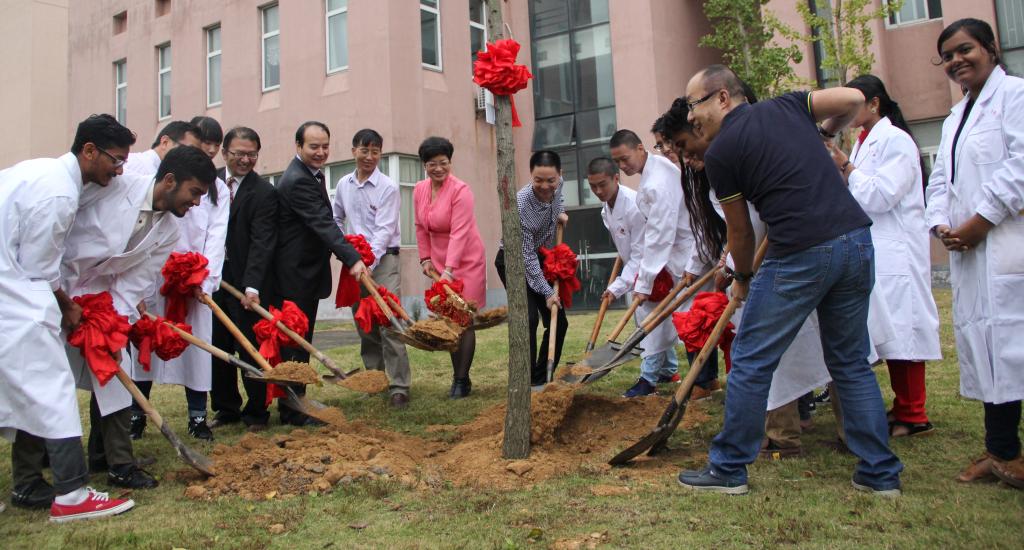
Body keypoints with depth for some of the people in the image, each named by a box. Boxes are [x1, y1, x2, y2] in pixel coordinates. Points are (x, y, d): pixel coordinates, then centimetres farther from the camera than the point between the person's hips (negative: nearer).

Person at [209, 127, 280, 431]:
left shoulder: (264, 192, -10)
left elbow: (262, 243, -17)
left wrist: (252, 286, -26)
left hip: (247, 283, -5)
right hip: (212, 277, 5)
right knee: (218, 346, 11)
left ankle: (256, 412, 15)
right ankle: (226, 408, 25)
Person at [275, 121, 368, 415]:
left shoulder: (312, 175, 13)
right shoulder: (298, 180, -20)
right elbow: (323, 223, -31)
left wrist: (349, 252, 7)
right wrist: (352, 259, -40)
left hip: (306, 271, 10)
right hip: (297, 274, -10)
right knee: (296, 342, -2)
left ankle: (295, 405, 28)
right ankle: (293, 412, 7)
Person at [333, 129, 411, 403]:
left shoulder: (388, 187, -9)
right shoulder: (344, 184, 8)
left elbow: (384, 230, -16)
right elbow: (336, 219, 23)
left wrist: (368, 263, -26)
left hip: (383, 259, -6)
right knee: (363, 324, 11)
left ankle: (399, 384, -7)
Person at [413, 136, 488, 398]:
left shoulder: (460, 190, -18)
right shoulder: (419, 190, 3)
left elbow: (459, 233, -25)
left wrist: (449, 269, -32)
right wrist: (426, 258, 6)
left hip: (466, 261, -6)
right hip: (440, 263, 6)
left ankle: (462, 380, 3)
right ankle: (458, 375, 18)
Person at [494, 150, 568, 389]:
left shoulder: (557, 185, -13)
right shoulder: (521, 203, -31)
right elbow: (526, 256, -26)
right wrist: (547, 292, -24)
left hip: (541, 260, 7)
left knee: (559, 322, 4)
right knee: (529, 319, -20)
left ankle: (543, 378, 17)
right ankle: (529, 382, -9)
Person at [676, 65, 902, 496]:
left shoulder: (720, 153, 0)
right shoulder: (785, 105, 15)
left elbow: (740, 231, 7)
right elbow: (853, 98, 9)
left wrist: (743, 277, 25)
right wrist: (825, 134, 30)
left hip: (801, 254, -6)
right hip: (857, 241, 7)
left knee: (751, 362, 5)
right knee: (852, 363, 17)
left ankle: (728, 469, 13)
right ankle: (881, 473, 21)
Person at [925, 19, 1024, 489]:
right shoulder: (954, 118, 23)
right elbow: (941, 180, 20)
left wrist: (981, 220, -16)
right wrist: (940, 224, 2)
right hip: (967, 251, 9)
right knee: (980, 344, 10)